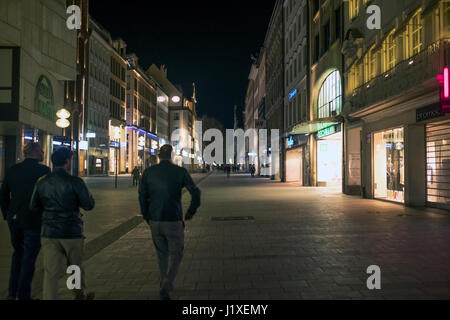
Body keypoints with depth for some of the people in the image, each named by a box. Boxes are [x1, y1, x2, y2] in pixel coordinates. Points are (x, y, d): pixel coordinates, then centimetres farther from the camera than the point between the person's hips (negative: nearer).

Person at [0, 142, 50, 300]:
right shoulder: (44, 171, -13)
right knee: (29, 258, 6)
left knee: (18, 253, 22)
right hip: (35, 221, -5)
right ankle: (23, 295, 13)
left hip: (14, 220, 5)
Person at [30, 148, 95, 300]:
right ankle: (80, 295, 36)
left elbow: (34, 207, 8)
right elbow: (89, 205, -12)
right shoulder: (75, 182, -14)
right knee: (76, 267, 17)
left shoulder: (41, 182, 0)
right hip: (72, 232, -3)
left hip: (49, 232, 3)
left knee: (50, 271, 6)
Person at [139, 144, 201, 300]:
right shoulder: (181, 172, -6)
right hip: (174, 222, -3)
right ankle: (165, 286, -5)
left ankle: (166, 286, 31)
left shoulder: (148, 172, 0)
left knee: (162, 254, 21)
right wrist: (191, 211, 6)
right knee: (175, 255, 13)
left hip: (155, 222, 3)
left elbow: (143, 197, 1)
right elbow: (195, 193, -10)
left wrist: (147, 218, 13)